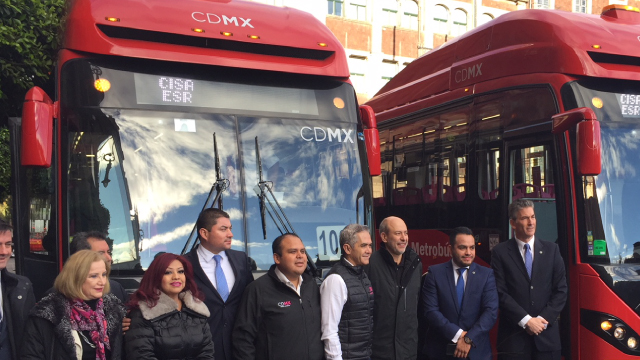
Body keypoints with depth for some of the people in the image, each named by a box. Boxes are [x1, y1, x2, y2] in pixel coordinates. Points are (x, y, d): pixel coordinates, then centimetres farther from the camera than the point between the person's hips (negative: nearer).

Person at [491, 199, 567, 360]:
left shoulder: (551, 249, 8)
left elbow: (561, 290, 5)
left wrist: (543, 319, -6)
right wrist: (526, 321, -11)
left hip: (547, 335, 2)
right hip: (513, 335, -2)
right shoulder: (500, 252, -1)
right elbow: (501, 293, -6)